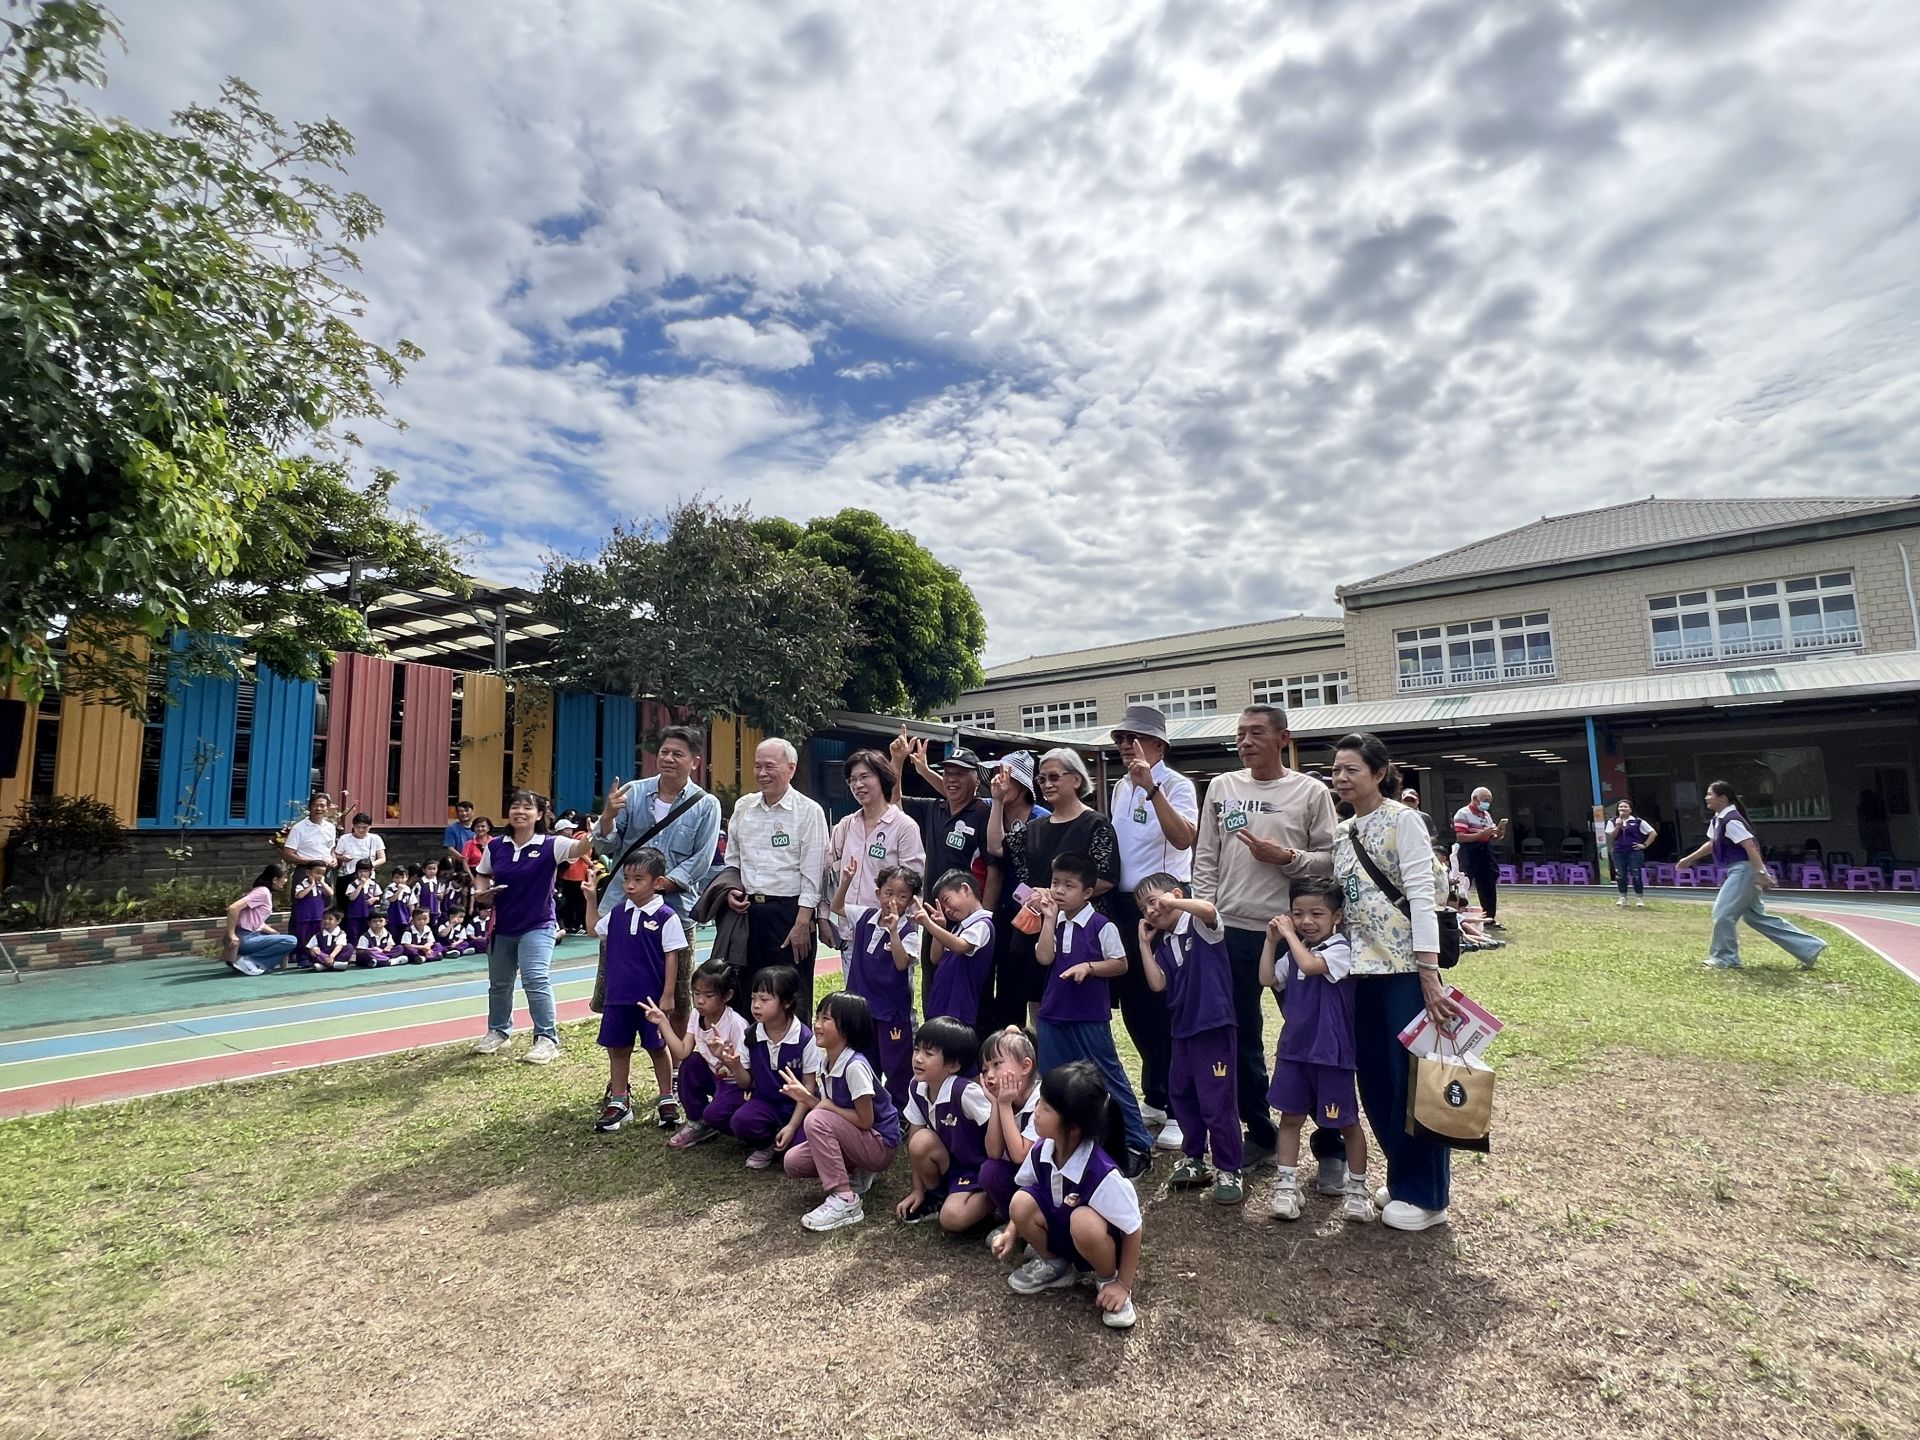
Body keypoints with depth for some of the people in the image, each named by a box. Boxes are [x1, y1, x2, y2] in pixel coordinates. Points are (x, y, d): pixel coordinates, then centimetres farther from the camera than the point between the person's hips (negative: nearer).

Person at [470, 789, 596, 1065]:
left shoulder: (550, 845, -15)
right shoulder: (495, 846, -2)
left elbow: (579, 847, -33)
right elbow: (482, 875, 14)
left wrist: (593, 834, -55)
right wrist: (480, 892, -8)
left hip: (537, 925, -5)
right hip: (502, 926, 5)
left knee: (536, 979, -15)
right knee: (498, 982, 19)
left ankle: (547, 1038, -2)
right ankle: (498, 1031, 41)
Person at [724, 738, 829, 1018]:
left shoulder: (809, 812, -6)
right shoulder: (743, 807, 10)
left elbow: (812, 875, -9)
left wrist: (802, 924, -14)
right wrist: (731, 891, 2)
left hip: (789, 912, -5)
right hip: (747, 911, 5)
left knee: (792, 1000, 2)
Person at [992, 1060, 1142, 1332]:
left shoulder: (1102, 1173, -35)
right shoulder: (1041, 1150, -18)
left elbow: (1133, 1230, -24)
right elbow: (1027, 1188, 4)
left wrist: (1123, 1284, -16)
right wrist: (1012, 1232, -3)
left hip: (1097, 1240, -5)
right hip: (1060, 1232, 5)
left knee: (1084, 1220, -38)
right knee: (1021, 1202, -22)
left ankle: (1107, 1279, -5)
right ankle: (1054, 1265, 7)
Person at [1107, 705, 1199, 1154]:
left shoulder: (1175, 785, -10)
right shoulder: (1120, 787, 12)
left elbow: (1183, 838, -28)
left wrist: (1151, 787, -34)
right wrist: (1106, 898, 13)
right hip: (1124, 905, 8)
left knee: (1167, 1009, 0)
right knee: (1133, 1004, 15)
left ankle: (1179, 1110, 15)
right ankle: (1155, 1098, 32)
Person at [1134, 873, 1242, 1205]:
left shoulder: (1201, 926, -9)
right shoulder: (1162, 945, 11)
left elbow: (1209, 909, -33)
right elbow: (1158, 984, -1)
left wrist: (1172, 902, -26)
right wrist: (1144, 943, 0)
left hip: (1213, 1027, -8)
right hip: (1181, 1028, 8)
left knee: (1216, 1102, -2)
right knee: (1180, 1096, 18)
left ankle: (1228, 1171, 13)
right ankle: (1194, 1159, 34)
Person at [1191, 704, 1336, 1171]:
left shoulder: (1310, 791, -1)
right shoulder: (1221, 787, 8)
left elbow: (1331, 859, -2)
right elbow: (1205, 859, 7)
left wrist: (1287, 858, -17)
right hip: (1232, 930, 4)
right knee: (1240, 1037, 13)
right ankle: (1259, 1130, 30)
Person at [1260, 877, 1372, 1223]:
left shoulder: (1340, 949, -15)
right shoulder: (1295, 951, 8)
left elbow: (1310, 966, -32)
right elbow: (1268, 979, 4)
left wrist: (1289, 933, -20)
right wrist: (1272, 940, -2)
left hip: (1331, 1052, -6)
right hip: (1294, 1048, 6)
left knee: (1346, 1122, 10)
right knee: (1290, 1116, 10)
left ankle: (1358, 1186, 29)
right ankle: (1287, 1185, 19)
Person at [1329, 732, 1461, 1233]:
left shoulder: (1402, 820, -8)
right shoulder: (1341, 833, 12)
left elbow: (1421, 895, -14)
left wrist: (1428, 972, -19)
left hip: (1405, 967, -7)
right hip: (1361, 969, 7)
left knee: (1413, 1079, 2)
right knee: (1374, 1081, 12)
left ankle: (1425, 1195, 16)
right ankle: (1404, 1180, 29)